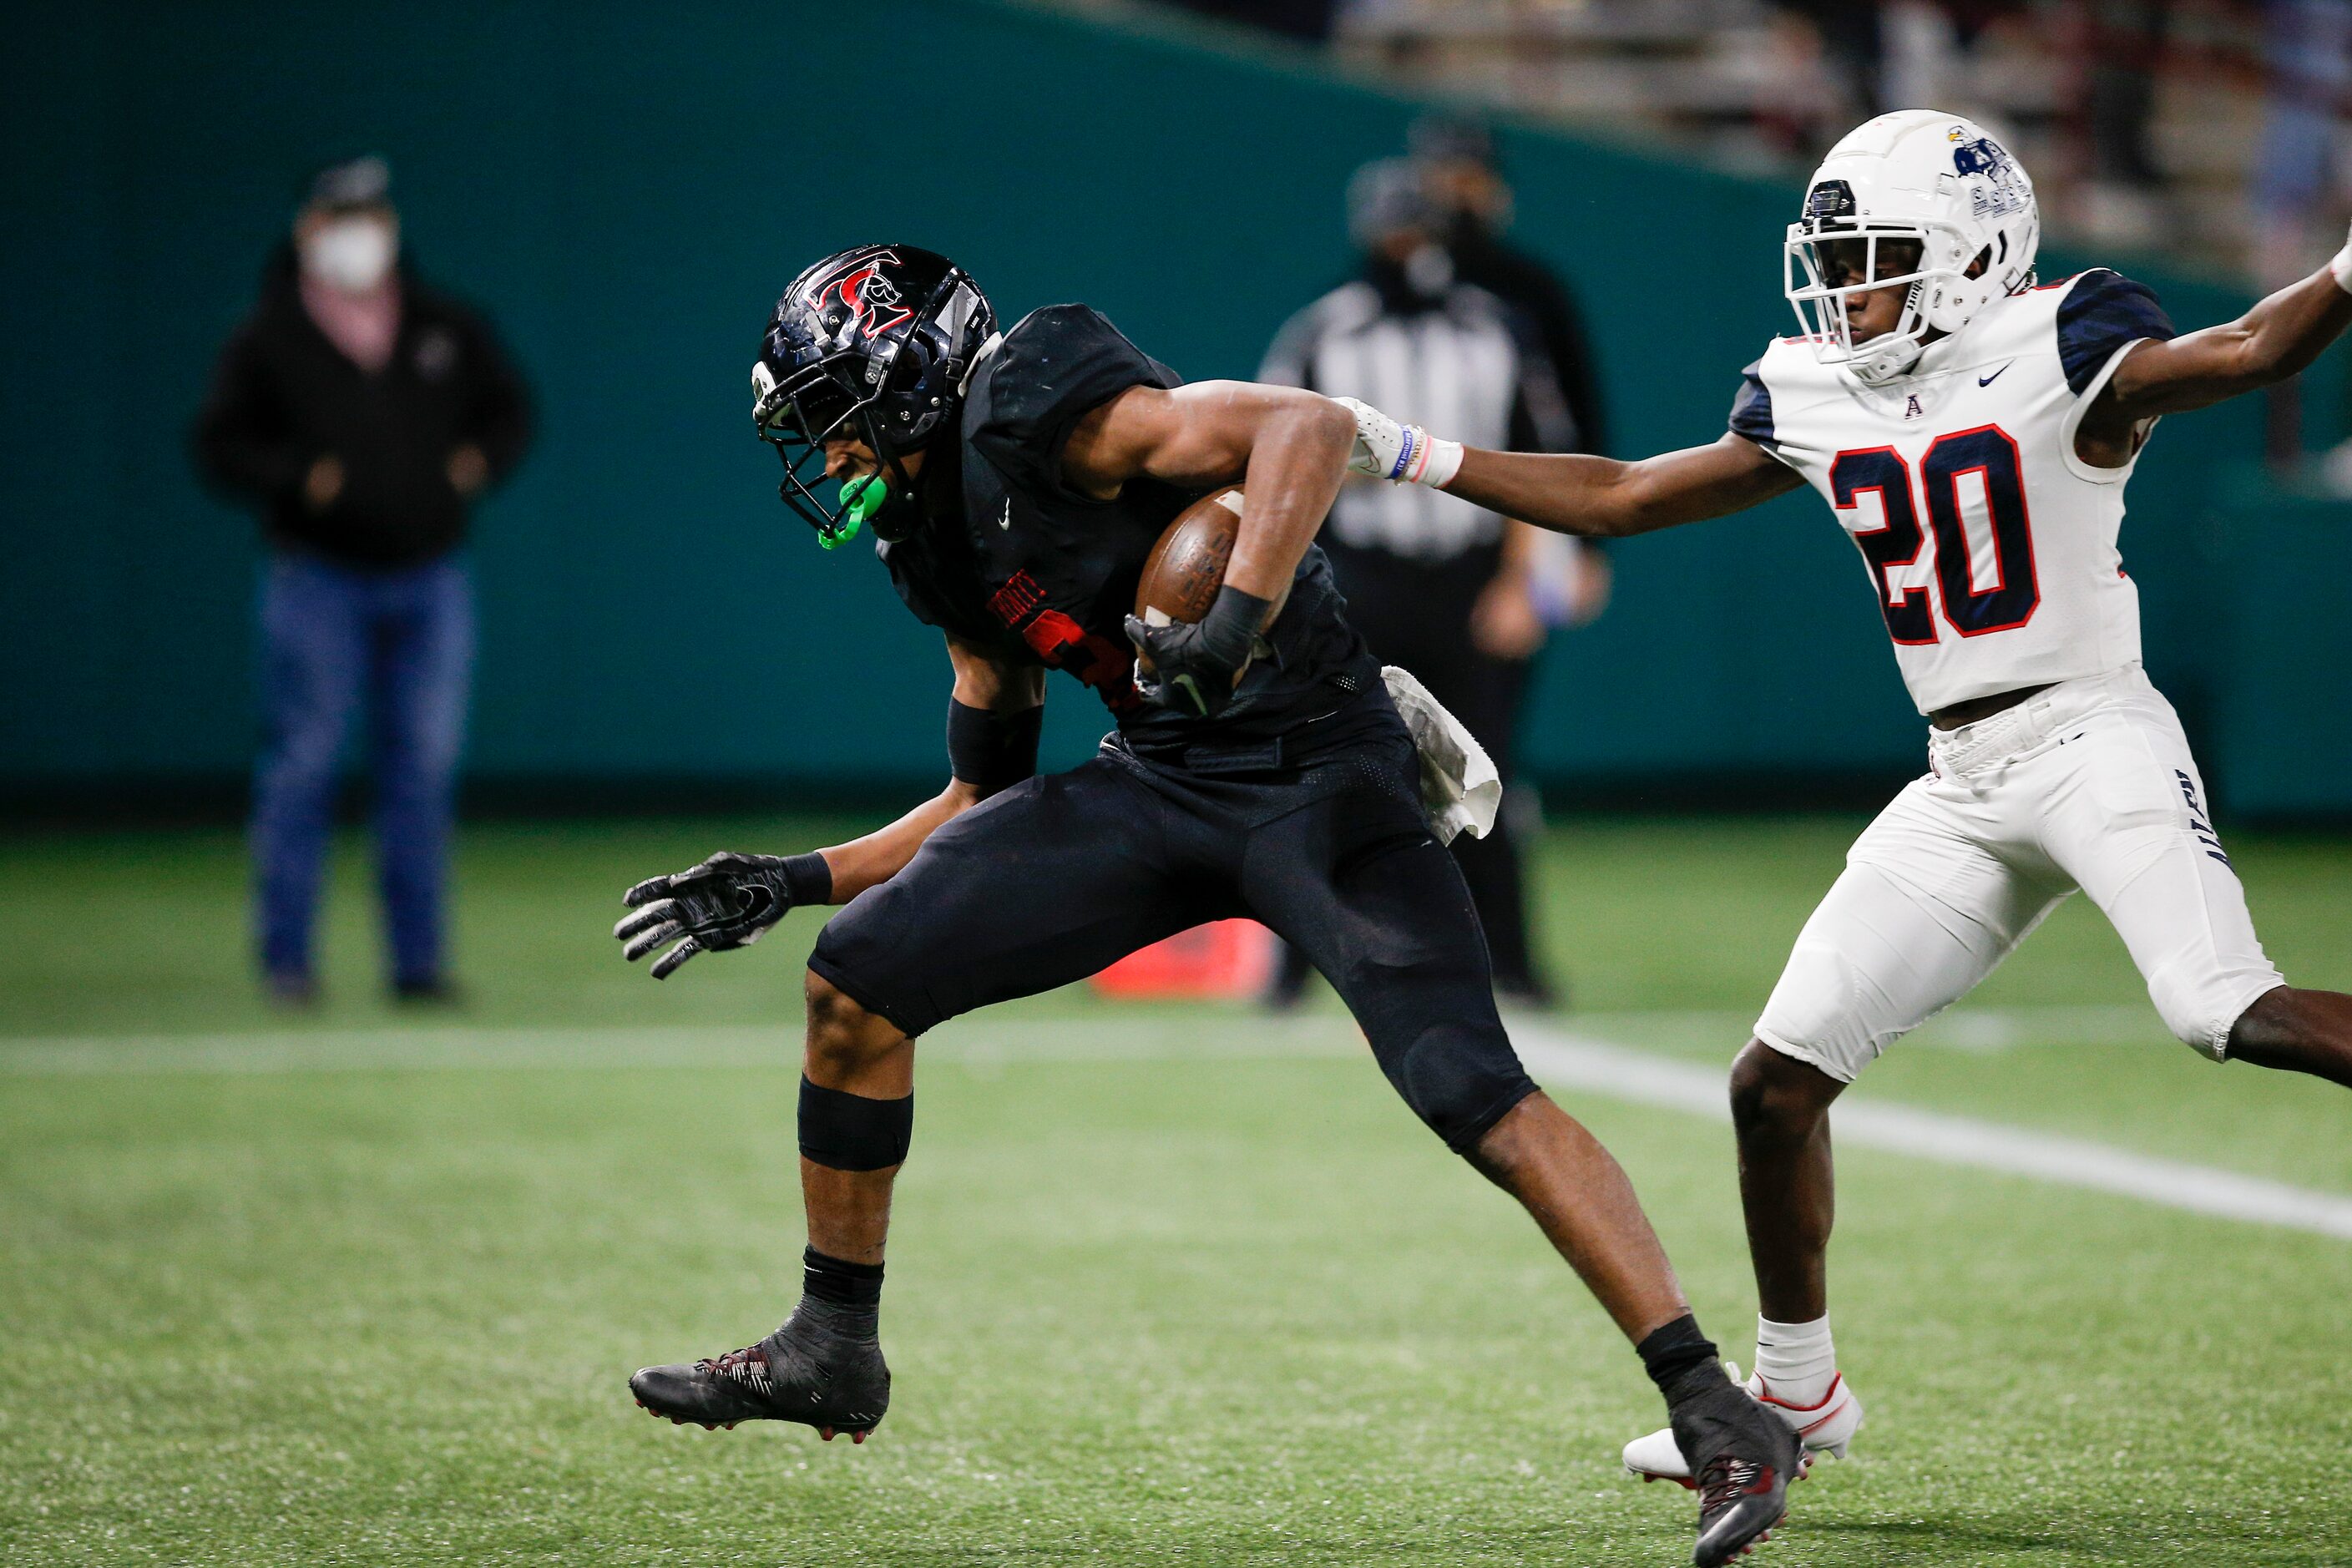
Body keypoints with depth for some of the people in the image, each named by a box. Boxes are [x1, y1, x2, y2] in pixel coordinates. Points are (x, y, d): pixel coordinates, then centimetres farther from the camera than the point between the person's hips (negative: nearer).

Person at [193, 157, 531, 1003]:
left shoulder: (446, 328, 9)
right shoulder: (270, 338, -1)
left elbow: (508, 409, 18)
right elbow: (219, 443, 0)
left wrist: (480, 463, -2)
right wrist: (296, 477, -16)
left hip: (429, 581, 3)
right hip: (318, 577, -3)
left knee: (423, 765, 2)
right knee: (304, 760, -4)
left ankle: (418, 957, 8)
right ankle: (286, 955, 3)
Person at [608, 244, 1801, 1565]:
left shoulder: (1030, 412, -13)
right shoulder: (946, 549, 15)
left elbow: (1310, 427, -24)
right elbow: (988, 805, 22)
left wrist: (1239, 618, -36)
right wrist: (798, 882, 16)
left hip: (1315, 773, -9)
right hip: (1161, 784, 9)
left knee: (1477, 1098, -21)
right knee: (857, 981, 1)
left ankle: (1722, 1420, -19)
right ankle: (831, 1351, 15)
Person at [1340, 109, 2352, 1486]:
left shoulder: (2058, 351, -8)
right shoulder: (1817, 401, 11)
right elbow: (1616, 498, 18)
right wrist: (1405, 455, 15)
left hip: (2095, 739, -7)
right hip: (1965, 788, 7)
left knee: (2230, 1013, -30)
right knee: (1778, 1079, 6)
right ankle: (1798, 1394, 23)